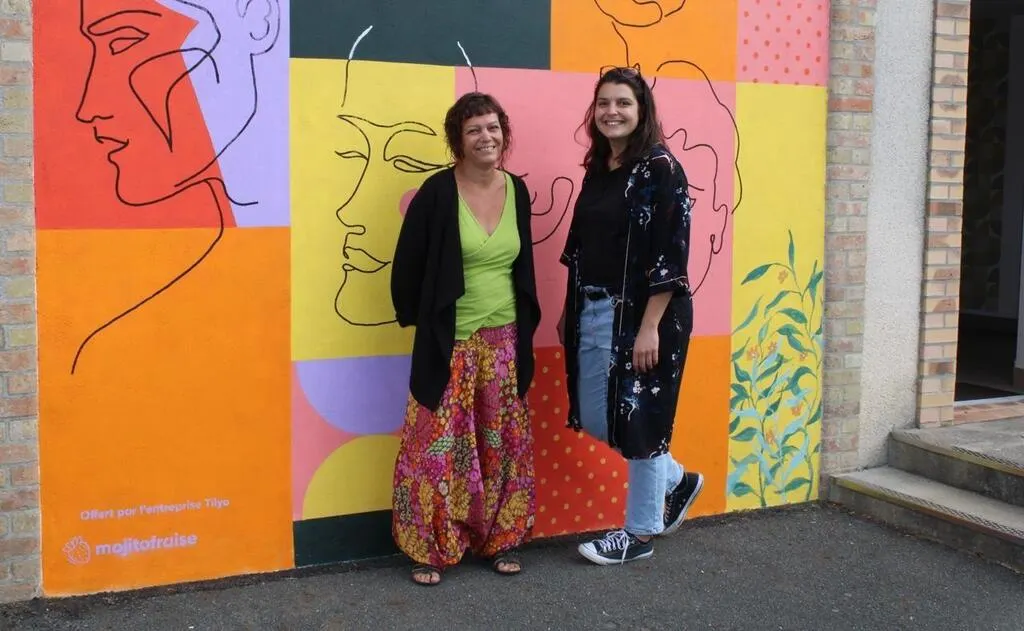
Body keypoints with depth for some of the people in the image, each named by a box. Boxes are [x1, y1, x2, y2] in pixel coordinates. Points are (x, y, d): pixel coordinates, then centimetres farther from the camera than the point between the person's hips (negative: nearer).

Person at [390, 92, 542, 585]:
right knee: (438, 445, -2)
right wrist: (419, 320, -2)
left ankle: (501, 538, 25)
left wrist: (526, 324, 12)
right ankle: (430, 547, 12)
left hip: (505, 340, 5)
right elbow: (408, 264, -6)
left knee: (503, 445, 11)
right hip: (450, 342, -4)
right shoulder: (438, 192, -11)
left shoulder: (516, 190, 5)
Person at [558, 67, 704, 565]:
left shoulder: (660, 168, -11)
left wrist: (650, 326, -21)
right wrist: (569, 310, 14)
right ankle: (677, 481, 34)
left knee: (638, 418, 4)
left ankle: (641, 533, 22)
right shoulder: (598, 168, 11)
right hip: (593, 312, 8)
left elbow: (671, 255, -17)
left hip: (640, 313, -8)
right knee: (593, 418, 12)